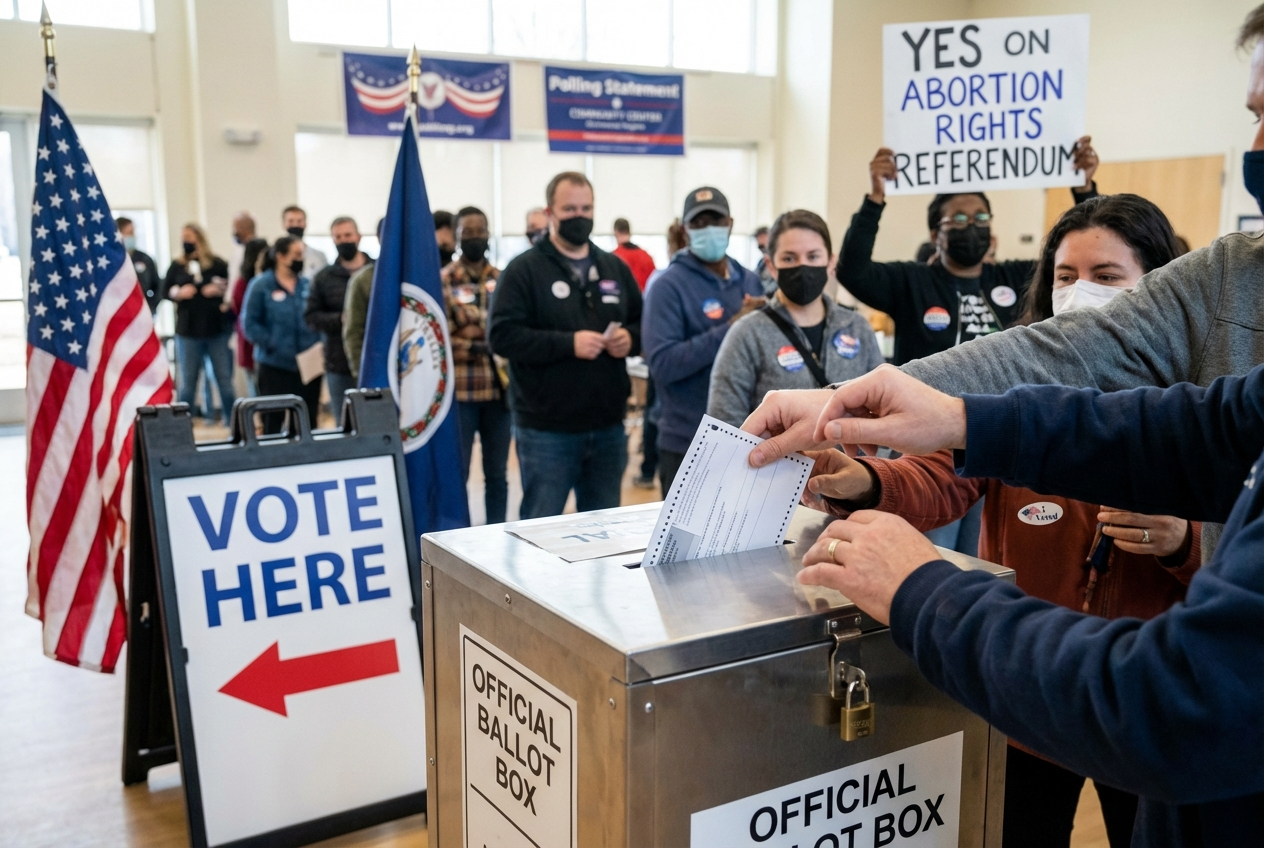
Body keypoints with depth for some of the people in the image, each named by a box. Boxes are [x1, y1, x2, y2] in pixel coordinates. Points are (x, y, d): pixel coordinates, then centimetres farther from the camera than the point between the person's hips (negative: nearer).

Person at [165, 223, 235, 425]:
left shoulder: (217, 264, 2)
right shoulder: (176, 266, 8)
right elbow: (166, 290, 9)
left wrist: (220, 290, -13)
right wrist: (178, 293, -11)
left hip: (217, 329, -1)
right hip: (188, 331, 2)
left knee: (224, 377, 3)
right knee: (188, 379, 8)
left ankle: (231, 418, 11)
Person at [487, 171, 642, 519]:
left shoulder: (615, 268, 12)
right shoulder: (524, 269, -5)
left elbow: (643, 322, 18)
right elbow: (502, 334, -15)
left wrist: (630, 338, -6)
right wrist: (568, 343, -22)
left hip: (608, 426, 5)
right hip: (546, 430, -5)